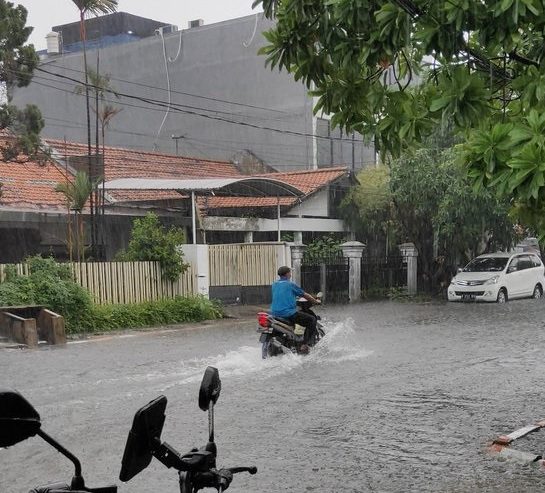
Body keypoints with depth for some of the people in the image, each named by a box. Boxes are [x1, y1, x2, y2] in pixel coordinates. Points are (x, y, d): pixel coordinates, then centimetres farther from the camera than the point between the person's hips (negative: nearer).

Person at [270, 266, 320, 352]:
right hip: (289, 313, -7)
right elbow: (305, 295, 6)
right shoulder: (291, 284, -3)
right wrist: (316, 301, 23)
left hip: (275, 313, 7)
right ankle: (304, 345, -8)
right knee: (312, 320, 2)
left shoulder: (274, 284, 14)